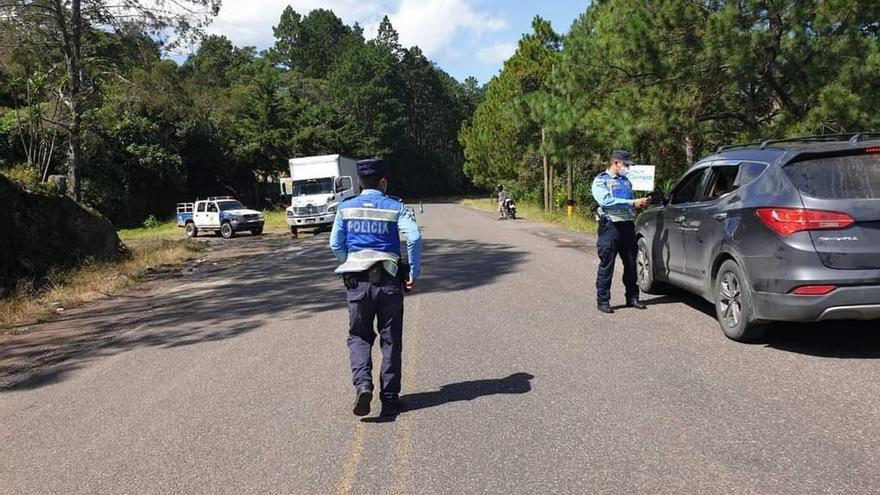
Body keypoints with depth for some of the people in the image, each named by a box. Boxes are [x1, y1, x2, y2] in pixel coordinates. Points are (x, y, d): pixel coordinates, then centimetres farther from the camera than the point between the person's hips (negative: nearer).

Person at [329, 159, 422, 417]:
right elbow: (414, 238, -14)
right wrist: (413, 274, -5)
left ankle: (362, 384, -10)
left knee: (359, 336, 14)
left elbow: (336, 244, 6)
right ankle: (390, 400, 13)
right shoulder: (395, 207, -1)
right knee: (391, 341, 9)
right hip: (389, 280, -1)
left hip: (357, 281, 1)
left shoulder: (346, 207, 5)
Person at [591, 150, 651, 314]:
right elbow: (606, 201, -19)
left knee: (631, 264, 10)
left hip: (628, 226, 6)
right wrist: (633, 203, -21)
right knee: (606, 265, -2)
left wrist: (642, 203, 1)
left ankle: (632, 297, 21)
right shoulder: (601, 180, -2)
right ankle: (603, 301, 5)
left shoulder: (626, 181, 18)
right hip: (610, 226, -6)